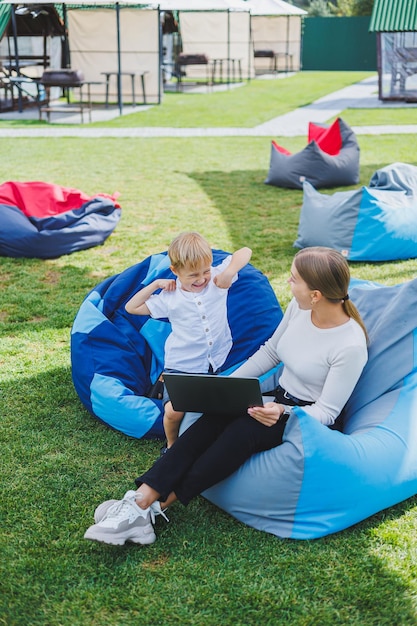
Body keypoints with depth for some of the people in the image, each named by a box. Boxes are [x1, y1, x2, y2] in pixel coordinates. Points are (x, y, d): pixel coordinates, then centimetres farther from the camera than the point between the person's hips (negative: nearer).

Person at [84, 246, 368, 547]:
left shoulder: (351, 346, -23)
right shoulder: (299, 308, -4)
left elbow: (327, 412, -18)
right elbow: (270, 352, 9)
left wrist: (283, 414, -34)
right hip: (278, 400, 6)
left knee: (244, 430, -34)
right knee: (214, 419, -23)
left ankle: (158, 504, -28)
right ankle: (141, 499, -30)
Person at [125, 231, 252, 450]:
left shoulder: (217, 279, -6)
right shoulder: (170, 298, -8)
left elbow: (245, 251, -6)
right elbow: (131, 307, -2)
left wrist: (229, 272, -23)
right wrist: (155, 284, -11)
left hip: (216, 364, 3)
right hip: (182, 366, -3)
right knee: (174, 411, -18)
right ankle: (172, 445, 12)